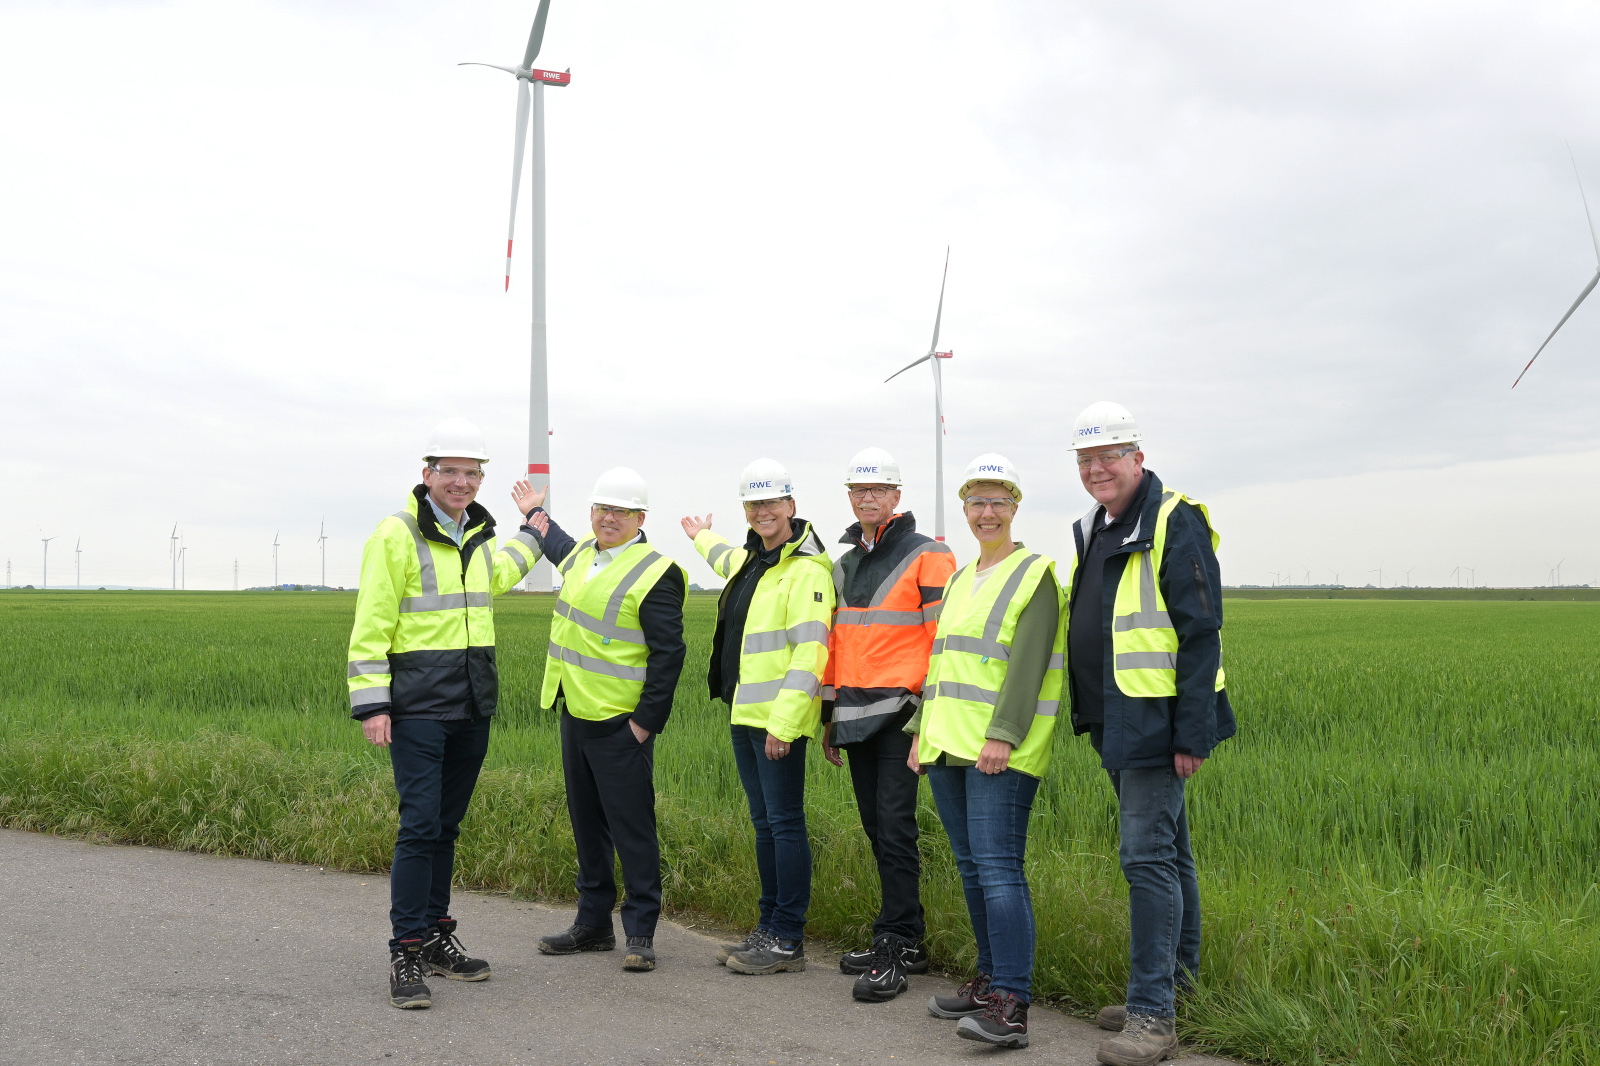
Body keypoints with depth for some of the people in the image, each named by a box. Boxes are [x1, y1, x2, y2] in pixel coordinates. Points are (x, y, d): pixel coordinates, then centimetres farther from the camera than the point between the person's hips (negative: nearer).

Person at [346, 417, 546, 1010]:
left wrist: (533, 528, 44)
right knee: (420, 824, -9)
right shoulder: (397, 534, -8)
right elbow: (371, 625, -11)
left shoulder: (479, 537, 14)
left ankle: (436, 937, 23)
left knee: (447, 826, 13)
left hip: (472, 707, 7)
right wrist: (371, 703, -16)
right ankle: (406, 954, -1)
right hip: (418, 708, -7)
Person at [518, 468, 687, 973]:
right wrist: (535, 515, 53)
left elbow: (668, 653, -15)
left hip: (620, 725, -8)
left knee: (631, 827, -2)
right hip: (575, 716, 8)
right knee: (586, 823, 15)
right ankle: (593, 924, 26)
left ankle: (640, 933, 7)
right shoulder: (583, 555, 12)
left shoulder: (654, 573, -13)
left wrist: (647, 720, -17)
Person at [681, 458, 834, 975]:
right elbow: (728, 561, 44)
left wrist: (784, 722, -25)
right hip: (744, 714, 9)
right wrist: (702, 538, 64)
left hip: (779, 719, -9)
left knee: (785, 824, -4)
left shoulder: (807, 569, -13)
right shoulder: (751, 559, 17)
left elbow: (809, 653, -21)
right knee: (764, 824, 13)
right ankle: (769, 928, 21)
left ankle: (789, 942, 3)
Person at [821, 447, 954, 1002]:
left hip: (900, 711, -7)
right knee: (876, 827, 11)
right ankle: (908, 940, 21)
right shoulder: (844, 565, 17)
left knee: (894, 826, -9)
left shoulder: (926, 556, -5)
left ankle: (892, 950, -2)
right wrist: (829, 715, 20)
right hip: (855, 717, 7)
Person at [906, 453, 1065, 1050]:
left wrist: (1002, 734, -21)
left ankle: (1010, 1004, -10)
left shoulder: (1034, 575, -4)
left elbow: (1027, 663, -14)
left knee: (998, 866, -12)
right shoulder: (959, 581, 20)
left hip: (1000, 752, -8)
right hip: (947, 748, 8)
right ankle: (992, 978, 23)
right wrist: (921, 729, 16)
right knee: (971, 866, 12)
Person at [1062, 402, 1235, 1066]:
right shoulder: (1093, 531, 15)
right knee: (1165, 849, 17)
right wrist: (1090, 714, 21)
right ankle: (1176, 978, 27)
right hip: (1116, 722, 9)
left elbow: (1201, 633, -16)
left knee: (1147, 855, -10)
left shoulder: (1174, 523, -12)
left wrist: (1192, 733, -20)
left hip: (1155, 722, -9)